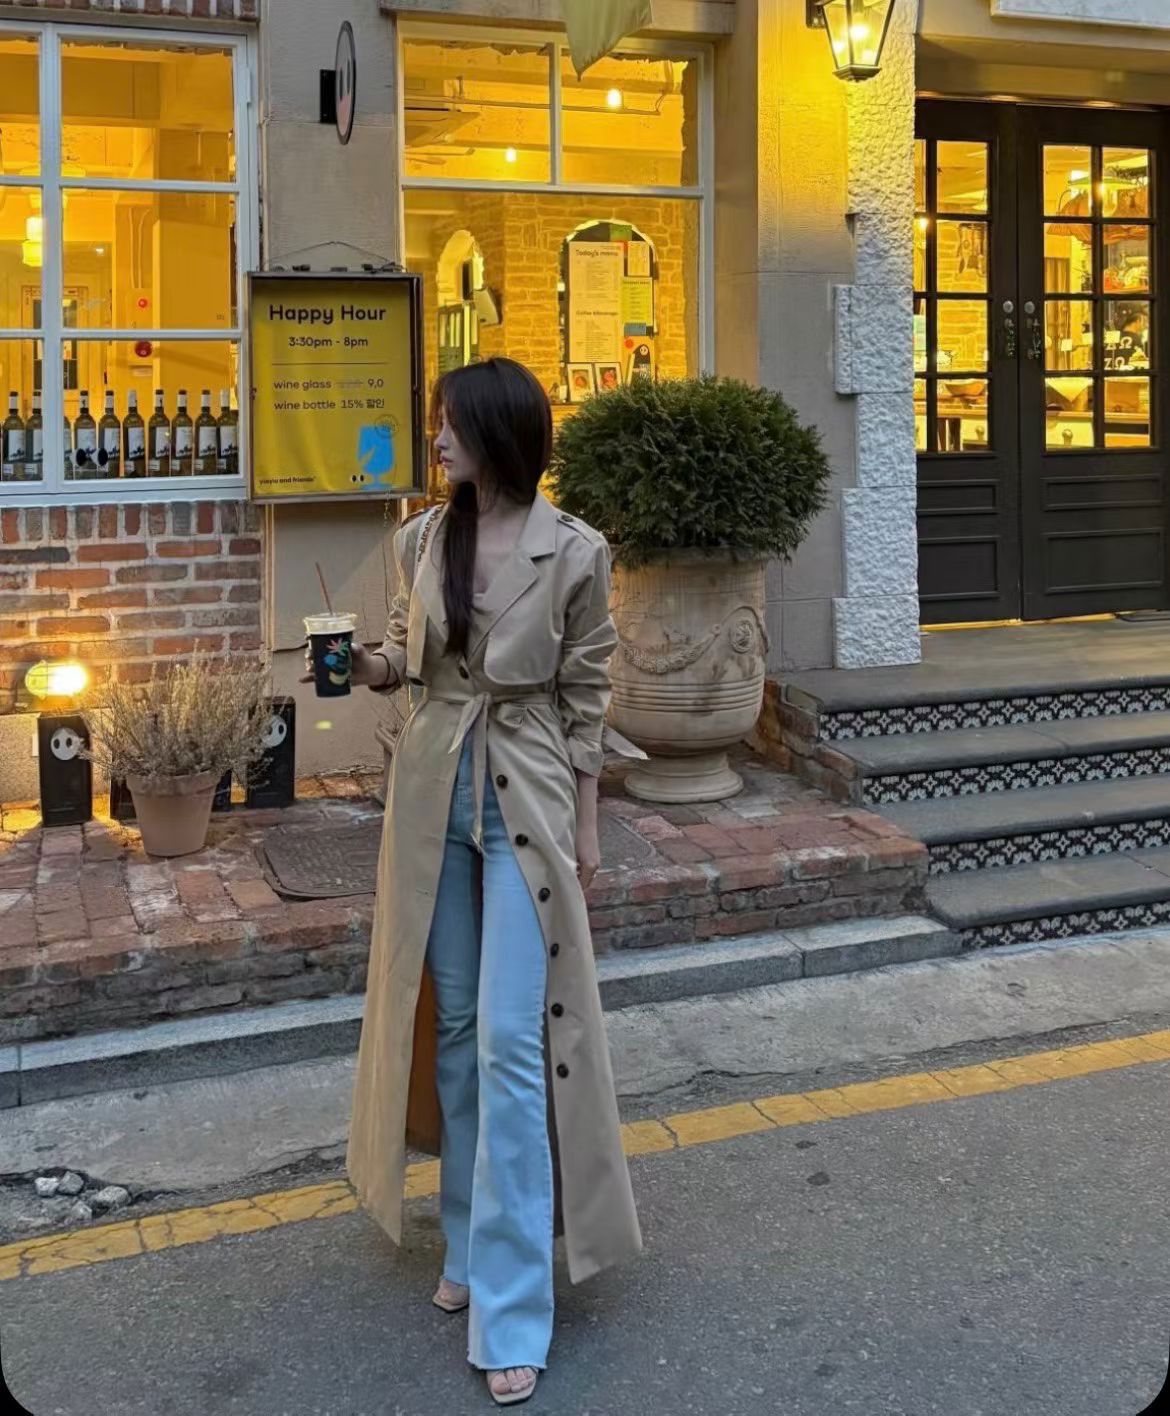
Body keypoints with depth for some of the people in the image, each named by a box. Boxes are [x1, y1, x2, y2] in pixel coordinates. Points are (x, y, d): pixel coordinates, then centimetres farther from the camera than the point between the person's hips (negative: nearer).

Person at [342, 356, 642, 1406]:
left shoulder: (573, 553, -8)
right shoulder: (422, 539, 3)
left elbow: (586, 698, -3)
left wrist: (587, 827, -1)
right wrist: (376, 667, -9)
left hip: (526, 799, -4)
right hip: (435, 791, 5)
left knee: (512, 1041, -7)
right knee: (451, 1026, 13)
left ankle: (511, 1315, 1)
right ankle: (473, 1244, 31)